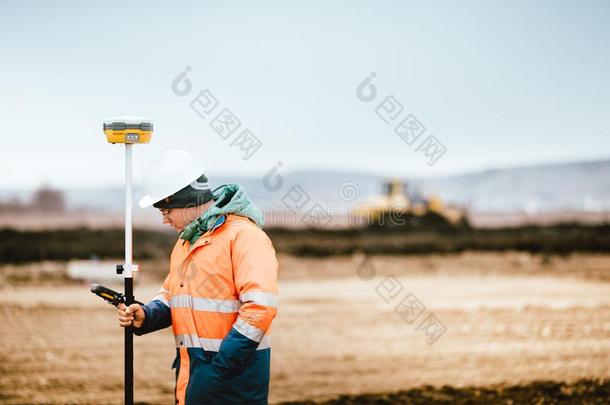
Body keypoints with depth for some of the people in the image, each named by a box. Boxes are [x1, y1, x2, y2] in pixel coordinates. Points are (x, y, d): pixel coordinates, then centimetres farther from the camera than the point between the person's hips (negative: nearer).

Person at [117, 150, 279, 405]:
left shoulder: (243, 234, -13)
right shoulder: (185, 240, 18)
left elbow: (261, 307, -21)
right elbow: (171, 296, 25)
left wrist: (220, 368, -22)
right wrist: (146, 317, 2)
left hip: (234, 374, -8)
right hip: (191, 374, 8)